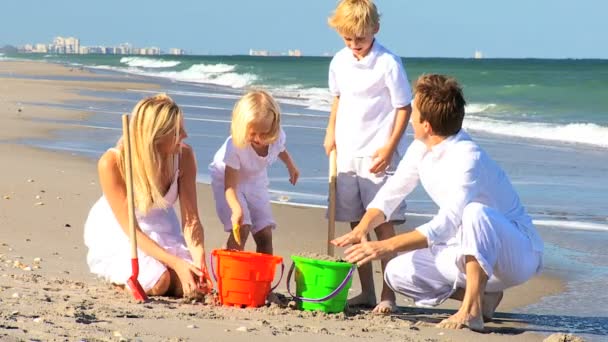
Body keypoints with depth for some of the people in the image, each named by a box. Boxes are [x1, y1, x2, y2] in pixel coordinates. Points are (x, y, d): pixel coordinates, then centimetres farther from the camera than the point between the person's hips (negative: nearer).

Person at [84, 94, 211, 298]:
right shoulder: (112, 163, -29)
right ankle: (118, 275, 5)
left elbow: (191, 218, -15)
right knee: (157, 283, -28)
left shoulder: (184, 156, -17)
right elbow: (130, 228, -26)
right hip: (117, 232, -4)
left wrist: (199, 260, -33)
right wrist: (175, 263, -36)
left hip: (161, 230, 4)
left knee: (189, 284, -19)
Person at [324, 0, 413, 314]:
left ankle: (388, 294, -3)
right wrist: (331, 132, 12)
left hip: (377, 156, -6)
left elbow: (404, 108, -9)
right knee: (357, 225, 9)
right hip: (346, 155, 6)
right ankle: (366, 292, 17)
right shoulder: (339, 62, 6)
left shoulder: (388, 63, -12)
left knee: (383, 224, -7)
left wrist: (389, 147, -15)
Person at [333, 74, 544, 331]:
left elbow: (446, 225, -36)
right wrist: (361, 229, -11)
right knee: (398, 273, -3)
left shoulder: (466, 156, -28)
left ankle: (472, 310, -34)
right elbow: (391, 193, 8)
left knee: (475, 212, -39)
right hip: (473, 252, 9)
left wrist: (386, 246, -38)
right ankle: (483, 297, 6)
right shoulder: (421, 149, -1)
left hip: (519, 252, -9)